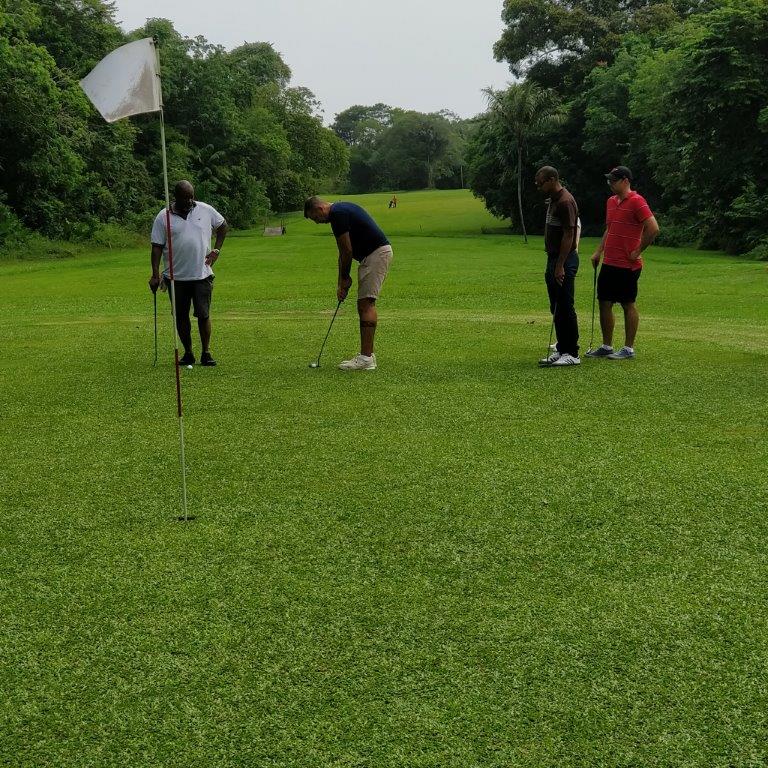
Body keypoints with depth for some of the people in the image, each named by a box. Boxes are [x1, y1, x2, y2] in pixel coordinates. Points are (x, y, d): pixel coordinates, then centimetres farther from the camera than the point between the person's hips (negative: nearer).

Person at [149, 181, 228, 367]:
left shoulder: (206, 210, 3)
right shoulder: (163, 217, -2)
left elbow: (223, 226, 19)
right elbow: (157, 247, -2)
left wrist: (217, 249, 8)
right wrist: (155, 275, -8)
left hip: (202, 275, 0)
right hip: (176, 276, 0)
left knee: (203, 314, -3)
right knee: (181, 316, 7)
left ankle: (206, 353, 7)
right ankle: (188, 353, 18)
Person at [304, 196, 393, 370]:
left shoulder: (337, 214, -13)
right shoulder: (342, 209, 18)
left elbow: (347, 251, -13)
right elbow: (347, 250, 20)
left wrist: (344, 279, -1)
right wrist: (344, 279, 17)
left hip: (376, 253, -10)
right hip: (378, 251, 10)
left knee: (366, 304, -10)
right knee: (365, 305, 11)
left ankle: (366, 358, -11)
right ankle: (367, 355, 13)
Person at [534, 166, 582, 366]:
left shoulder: (565, 202, -17)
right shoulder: (553, 200, 15)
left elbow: (568, 235, -20)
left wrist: (560, 266, -22)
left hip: (564, 261, -10)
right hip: (553, 259, 10)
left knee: (565, 308, -7)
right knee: (556, 308, 12)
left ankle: (572, 354, -2)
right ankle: (561, 349, 18)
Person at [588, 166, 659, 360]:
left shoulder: (636, 201, -13)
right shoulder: (611, 202, 13)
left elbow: (653, 228, -19)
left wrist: (638, 251, -13)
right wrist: (599, 251, 14)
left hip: (628, 266, -8)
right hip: (609, 263, 8)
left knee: (628, 305, 0)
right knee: (604, 303, 9)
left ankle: (629, 349, 7)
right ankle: (606, 346, 18)